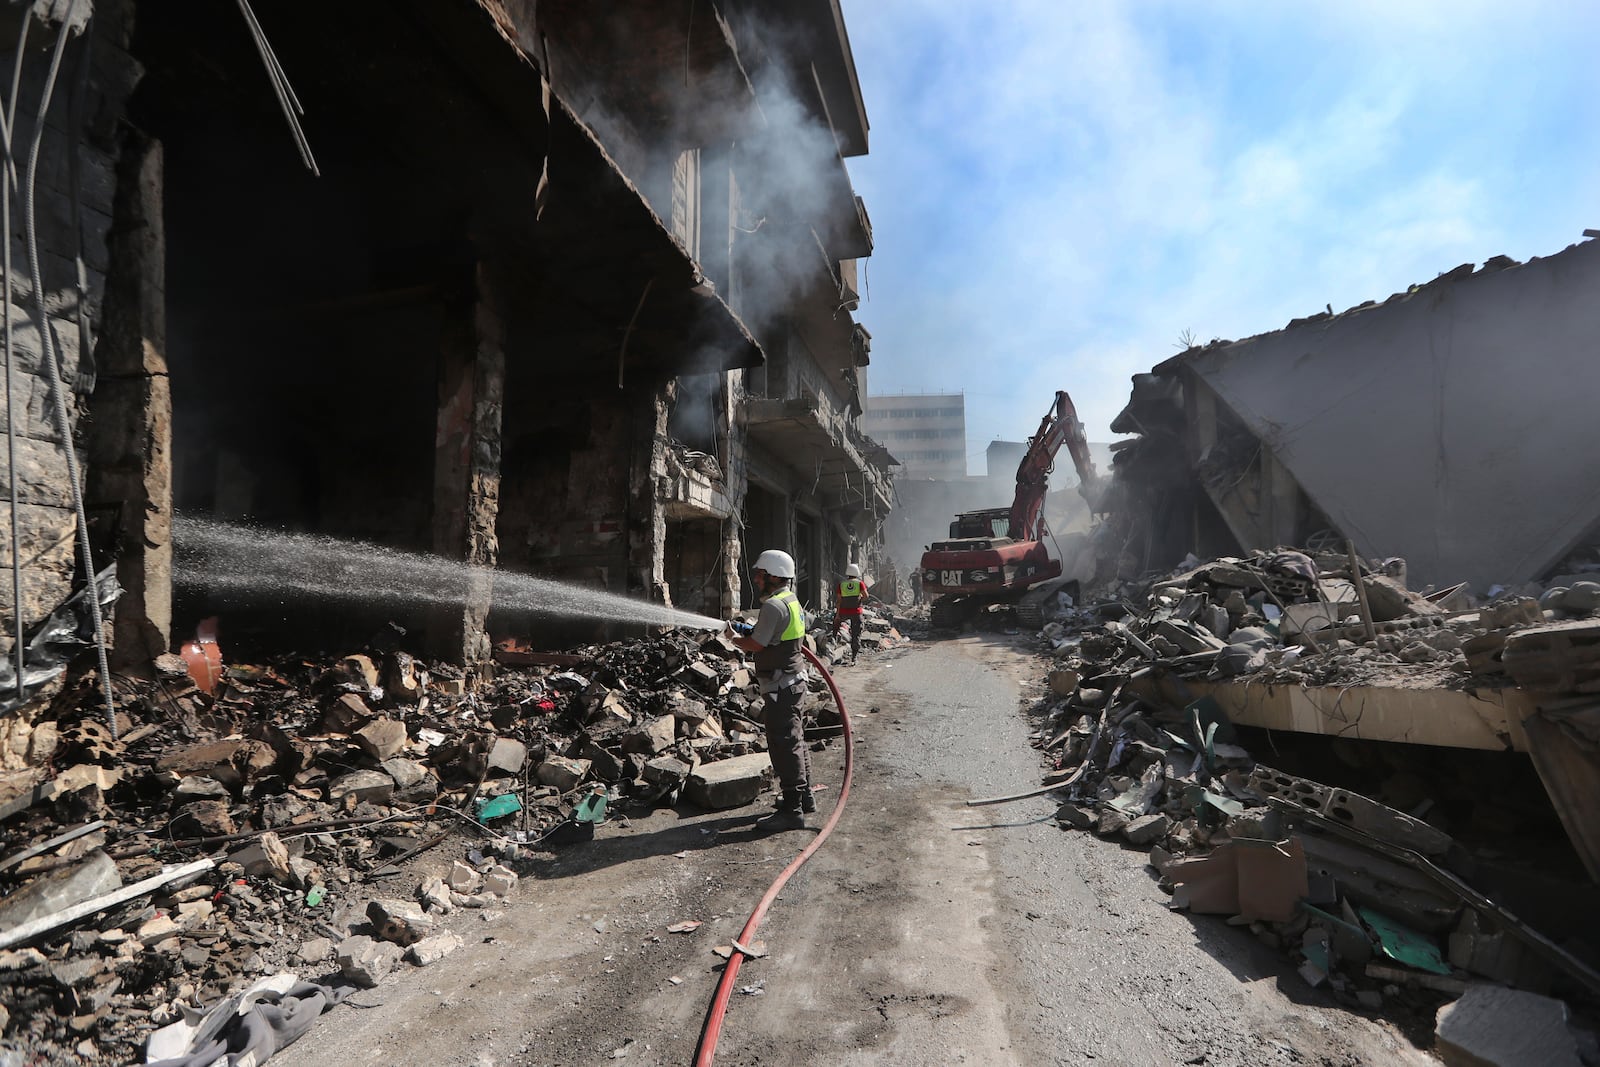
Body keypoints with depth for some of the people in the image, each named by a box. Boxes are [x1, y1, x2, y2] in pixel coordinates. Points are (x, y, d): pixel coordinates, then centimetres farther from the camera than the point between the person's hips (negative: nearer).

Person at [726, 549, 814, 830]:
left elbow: (756, 645, -18)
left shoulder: (773, 606, -19)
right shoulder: (791, 600, 13)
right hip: (793, 680, 11)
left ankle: (792, 811, -1)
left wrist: (735, 638, 0)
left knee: (784, 745, -6)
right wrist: (752, 630, 13)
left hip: (780, 685, -11)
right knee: (795, 740, 19)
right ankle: (804, 796, 32)